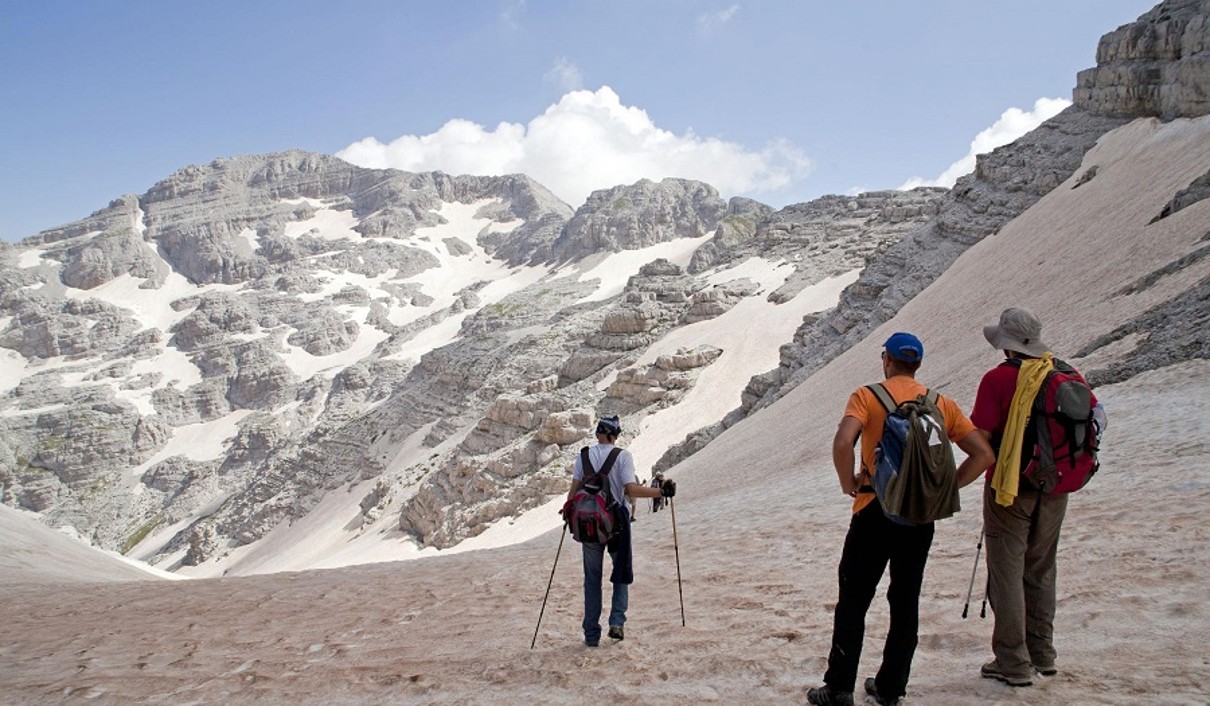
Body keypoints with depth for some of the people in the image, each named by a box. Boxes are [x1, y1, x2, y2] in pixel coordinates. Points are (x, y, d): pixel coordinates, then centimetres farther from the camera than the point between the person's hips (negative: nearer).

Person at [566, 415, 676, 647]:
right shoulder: (623, 456, -9)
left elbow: (575, 488, -2)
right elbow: (631, 489, -18)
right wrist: (662, 492, -13)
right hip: (617, 519, -2)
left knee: (592, 578, 11)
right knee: (621, 573, 16)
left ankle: (591, 634, 10)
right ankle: (617, 622, -1)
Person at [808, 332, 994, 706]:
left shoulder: (868, 396, -6)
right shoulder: (942, 404, 6)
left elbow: (842, 443, -23)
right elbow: (983, 454, 0)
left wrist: (848, 483, -8)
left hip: (875, 511, -3)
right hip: (921, 517, 4)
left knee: (853, 601, 6)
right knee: (905, 602, 14)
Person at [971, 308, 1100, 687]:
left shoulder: (998, 378, -16)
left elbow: (980, 438, -20)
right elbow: (1095, 417, 8)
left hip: (1010, 487, -5)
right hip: (1055, 488, 6)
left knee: (1007, 572, 4)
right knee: (1040, 570, 18)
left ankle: (1013, 663, 7)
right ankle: (1042, 654, 27)